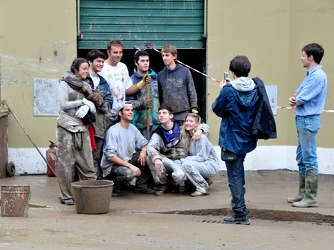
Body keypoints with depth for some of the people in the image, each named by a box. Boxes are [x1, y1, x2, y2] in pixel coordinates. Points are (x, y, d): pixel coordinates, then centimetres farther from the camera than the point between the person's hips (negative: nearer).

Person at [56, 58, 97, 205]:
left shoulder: (85, 85, 16)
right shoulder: (65, 84, 0)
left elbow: (93, 107, 11)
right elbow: (64, 104, -7)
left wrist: (87, 107, -11)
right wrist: (82, 102, -7)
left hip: (81, 126, 5)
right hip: (67, 125, -5)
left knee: (86, 160, 1)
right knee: (67, 160, -3)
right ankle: (66, 195, 2)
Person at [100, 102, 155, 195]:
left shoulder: (132, 128, 6)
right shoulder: (113, 131, -17)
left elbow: (144, 143, 12)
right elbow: (111, 156, -23)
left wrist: (143, 151, -14)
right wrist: (130, 166, -29)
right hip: (111, 166, -8)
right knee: (129, 173, -37)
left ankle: (141, 185, 0)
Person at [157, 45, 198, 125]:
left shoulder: (185, 71, 3)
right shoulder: (160, 75, 8)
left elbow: (192, 91, 4)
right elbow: (159, 95, 11)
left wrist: (194, 108, -3)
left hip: (183, 113, -2)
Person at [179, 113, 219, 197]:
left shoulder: (201, 137, -15)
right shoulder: (187, 137, 8)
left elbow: (202, 157, -19)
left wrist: (184, 160, -21)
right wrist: (181, 160, -10)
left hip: (211, 166, -8)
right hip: (201, 165, 8)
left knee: (186, 165, -29)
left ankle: (203, 188, -15)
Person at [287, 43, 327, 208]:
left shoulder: (318, 76, -18)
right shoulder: (310, 75, 15)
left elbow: (301, 100, -19)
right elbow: (297, 95, 14)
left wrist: (295, 100, 2)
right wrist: (293, 98, -7)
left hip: (308, 121, -10)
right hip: (302, 120, 10)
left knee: (309, 160, -7)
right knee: (301, 159, 16)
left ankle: (311, 198, -4)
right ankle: (303, 193, 23)